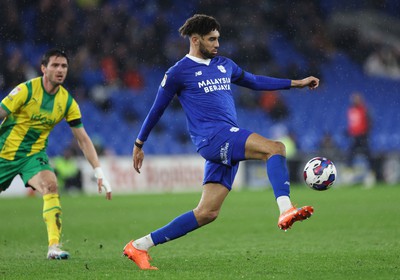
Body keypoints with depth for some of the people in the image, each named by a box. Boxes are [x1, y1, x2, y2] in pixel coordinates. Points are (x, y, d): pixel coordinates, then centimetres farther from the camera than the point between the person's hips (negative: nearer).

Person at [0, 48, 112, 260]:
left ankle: (54, 247, -31)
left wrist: (99, 173, -7)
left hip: (34, 154, 2)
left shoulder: (67, 102, -4)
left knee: (51, 186, -25)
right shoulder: (26, 90, -16)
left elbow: (83, 139, 0)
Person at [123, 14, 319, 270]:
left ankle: (139, 246, 6)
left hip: (228, 144, 7)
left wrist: (296, 83, 29)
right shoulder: (179, 72, 2)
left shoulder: (224, 65, 21)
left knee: (207, 213, 1)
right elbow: (157, 110, 9)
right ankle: (286, 210, -43)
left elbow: (255, 82, 33)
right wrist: (139, 145, 13)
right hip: (212, 136, -7)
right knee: (275, 148, -25)